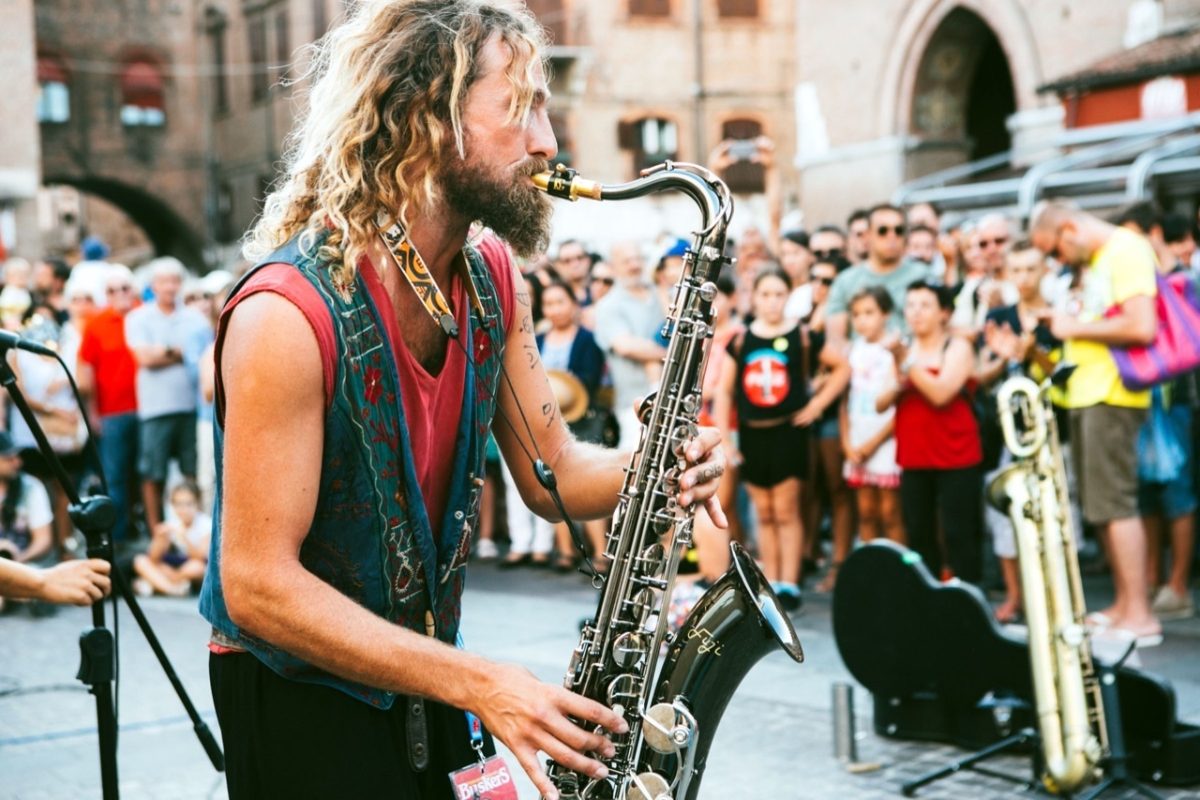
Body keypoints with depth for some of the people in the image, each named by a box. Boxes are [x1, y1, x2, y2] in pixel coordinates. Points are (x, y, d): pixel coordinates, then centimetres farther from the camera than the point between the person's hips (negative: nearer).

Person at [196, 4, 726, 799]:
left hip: (418, 681, 7)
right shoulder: (290, 311, -26)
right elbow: (258, 585, -26)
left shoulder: (493, 277, -3)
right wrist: (477, 682, -30)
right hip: (297, 701, -6)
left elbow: (549, 472, 4)